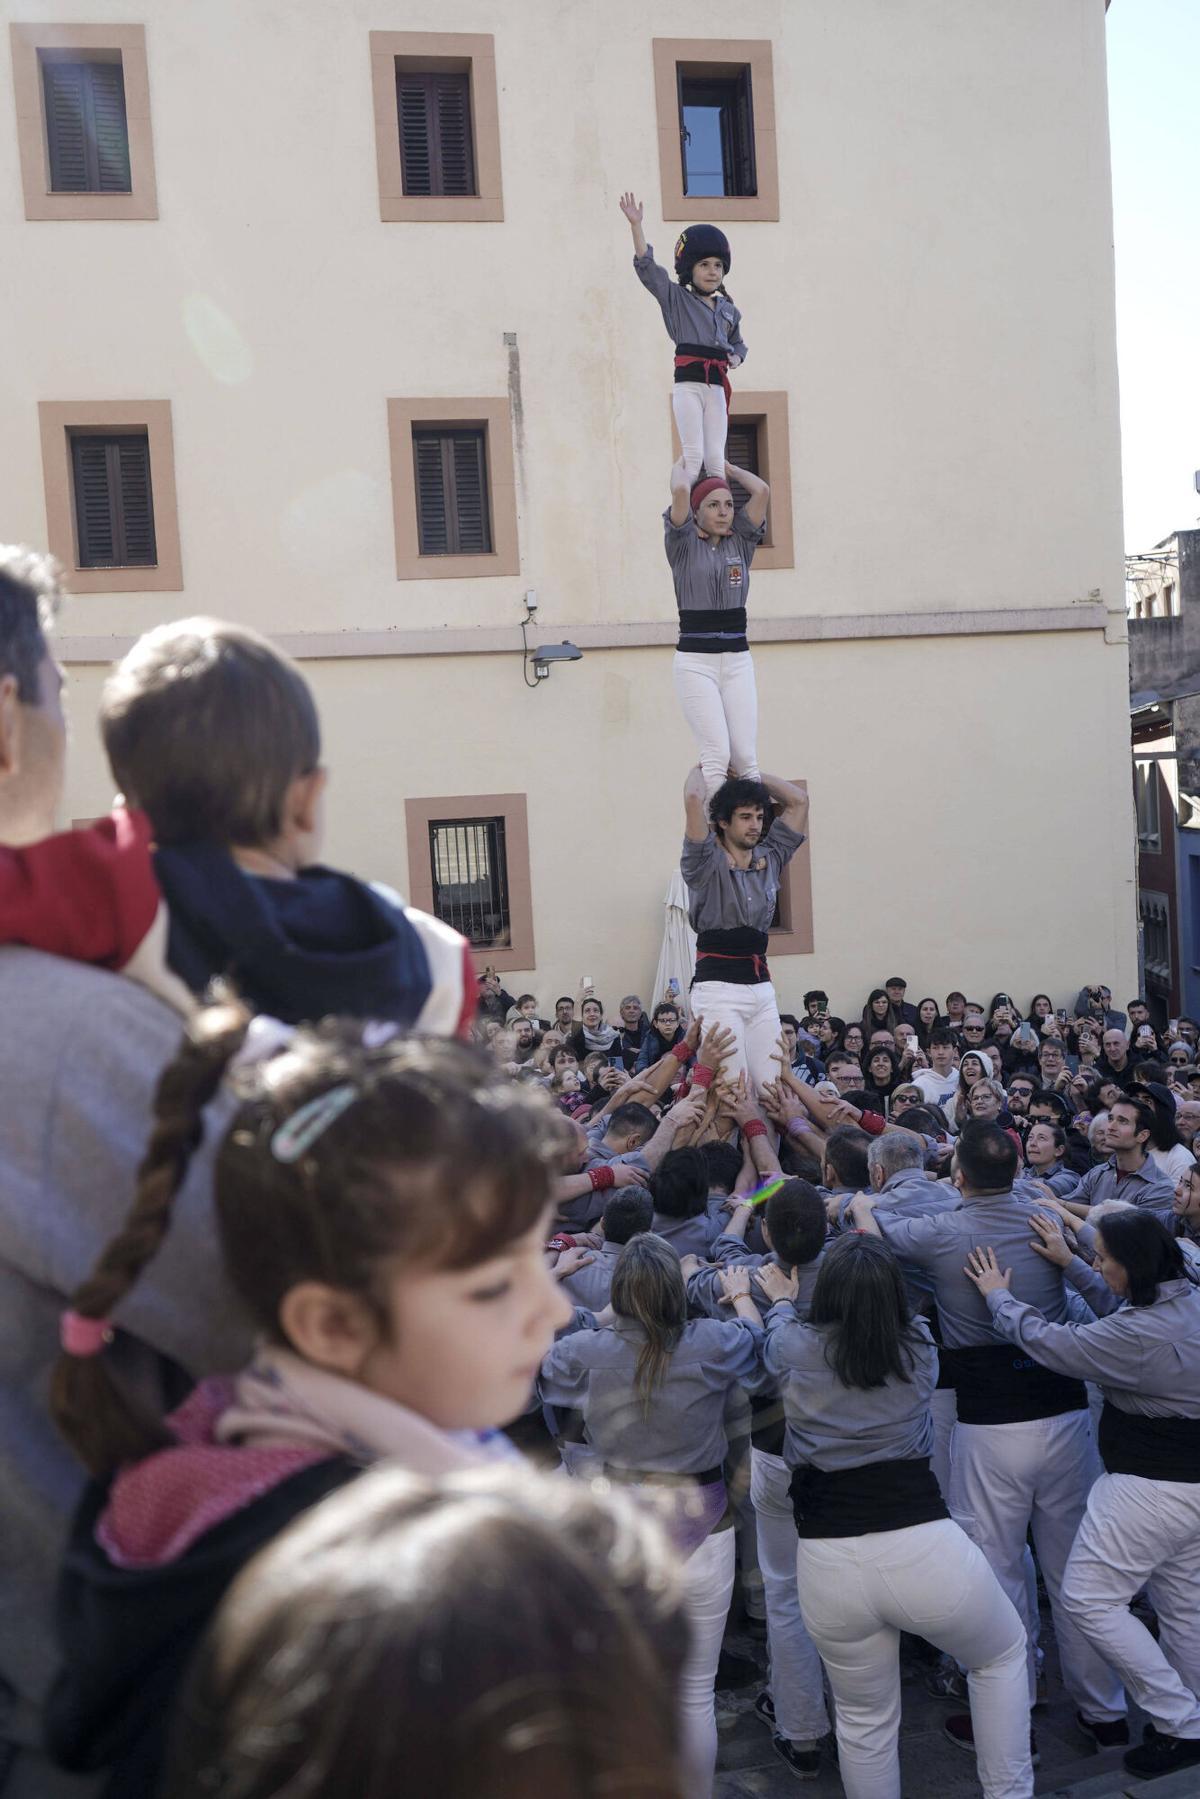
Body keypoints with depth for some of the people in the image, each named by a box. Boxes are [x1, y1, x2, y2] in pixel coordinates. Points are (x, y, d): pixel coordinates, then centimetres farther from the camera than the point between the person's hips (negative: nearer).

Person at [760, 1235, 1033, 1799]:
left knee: (864, 1720, 23)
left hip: (829, 1563, 1)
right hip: (926, 1548, -1)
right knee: (1004, 1655, 30)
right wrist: (872, 1253, 45)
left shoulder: (793, 1348, 2)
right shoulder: (919, 1347, 4)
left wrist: (780, 1300, 49)